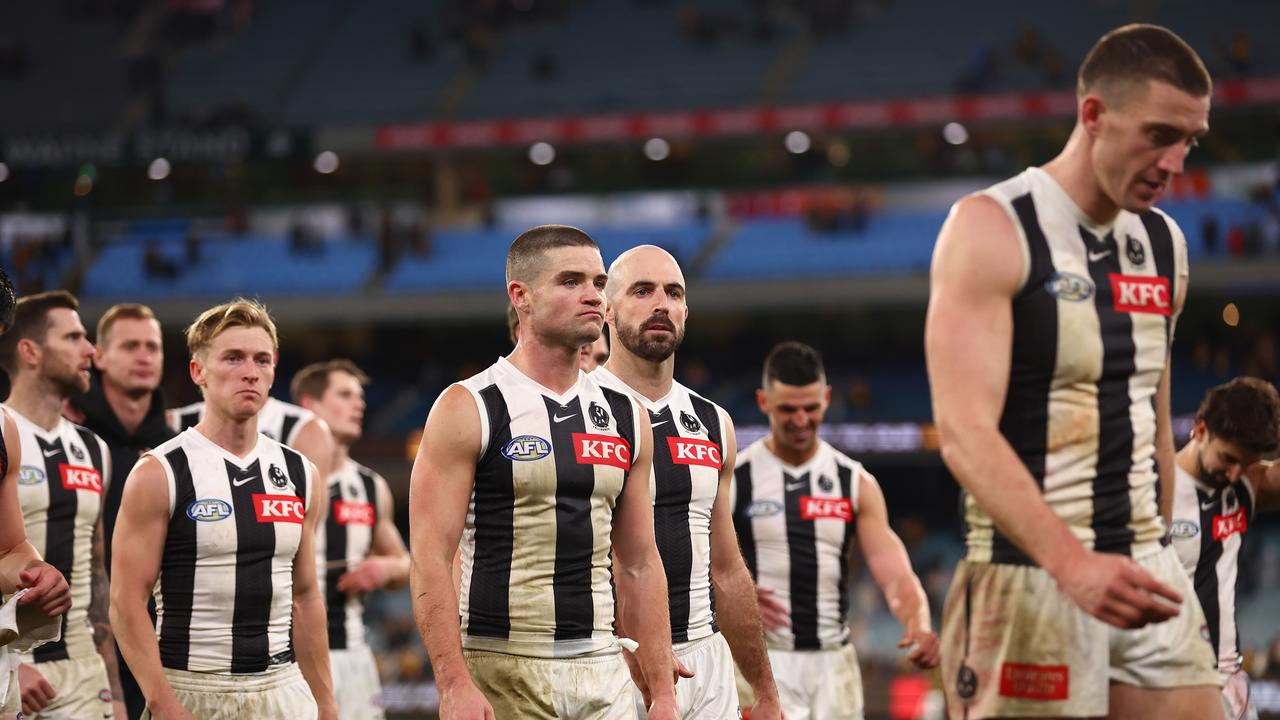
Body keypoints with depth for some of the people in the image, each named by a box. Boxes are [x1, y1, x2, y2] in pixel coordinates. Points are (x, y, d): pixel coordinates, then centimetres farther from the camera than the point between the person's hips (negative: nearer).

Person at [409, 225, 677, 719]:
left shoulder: (625, 416, 11)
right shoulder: (468, 409, -5)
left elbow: (639, 566, 14)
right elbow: (430, 561, -11)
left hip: (602, 673, 5)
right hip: (500, 673, -5)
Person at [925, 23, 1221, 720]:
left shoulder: (1163, 242, 13)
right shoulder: (992, 229, -10)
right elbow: (966, 434, -21)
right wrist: (1072, 565, -33)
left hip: (1145, 578, 7)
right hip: (1029, 580, -7)